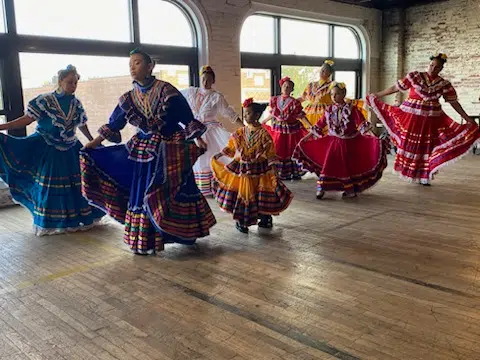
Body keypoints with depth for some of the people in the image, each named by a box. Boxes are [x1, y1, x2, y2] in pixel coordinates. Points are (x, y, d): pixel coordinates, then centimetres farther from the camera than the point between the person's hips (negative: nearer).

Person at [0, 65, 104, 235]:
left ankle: (76, 218, 24)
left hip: (70, 150, 4)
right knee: (49, 186, 3)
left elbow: (82, 126, 15)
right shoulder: (45, 100, -11)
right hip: (48, 150, -4)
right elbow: (26, 119, -12)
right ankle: (50, 222, 18)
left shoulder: (76, 104, 2)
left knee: (76, 183, 6)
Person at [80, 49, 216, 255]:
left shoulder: (166, 91, -11)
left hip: (171, 150, -4)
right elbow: (113, 124, 13)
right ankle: (145, 241, 17)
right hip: (144, 150, 5)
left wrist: (198, 139, -15)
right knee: (141, 193, 5)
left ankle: (187, 232, 22)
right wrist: (95, 143, 15)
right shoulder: (129, 98, 4)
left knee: (174, 191, 2)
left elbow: (186, 117, -9)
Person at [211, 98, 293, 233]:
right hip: (242, 170, 3)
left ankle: (265, 218, 25)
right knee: (242, 193, 6)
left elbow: (270, 155, -11)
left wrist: (273, 170, -15)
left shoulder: (263, 134, -11)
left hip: (259, 170, -3)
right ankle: (241, 221, 19)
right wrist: (218, 155, 1)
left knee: (261, 195, 4)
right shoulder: (240, 132, 1)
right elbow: (231, 148, 9)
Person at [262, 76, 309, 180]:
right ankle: (280, 173, 20)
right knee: (278, 151, 7)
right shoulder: (275, 100, 2)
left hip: (291, 130, -3)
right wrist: (262, 122, 19)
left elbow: (301, 116, -9)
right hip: (278, 129, 3)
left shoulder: (294, 102, -9)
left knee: (291, 151, 4)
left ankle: (294, 173, 17)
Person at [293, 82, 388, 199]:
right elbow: (320, 125, 6)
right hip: (333, 142, 2)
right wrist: (308, 136, 7)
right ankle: (321, 188, 7)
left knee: (348, 165, 7)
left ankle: (350, 189, 21)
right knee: (328, 164, 1)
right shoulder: (329, 110, 0)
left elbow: (361, 124, -15)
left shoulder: (352, 109, -9)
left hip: (349, 142, -2)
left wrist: (372, 137, -26)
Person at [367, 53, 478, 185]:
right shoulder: (414, 76, -4)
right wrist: (376, 95, -2)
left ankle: (423, 176, 17)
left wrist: (467, 119, -1)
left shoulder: (444, 84, 1)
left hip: (431, 120, 2)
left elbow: (454, 102, 3)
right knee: (408, 143, 2)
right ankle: (409, 173, 14)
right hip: (411, 116, -2)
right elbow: (395, 88, -2)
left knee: (426, 146, 6)